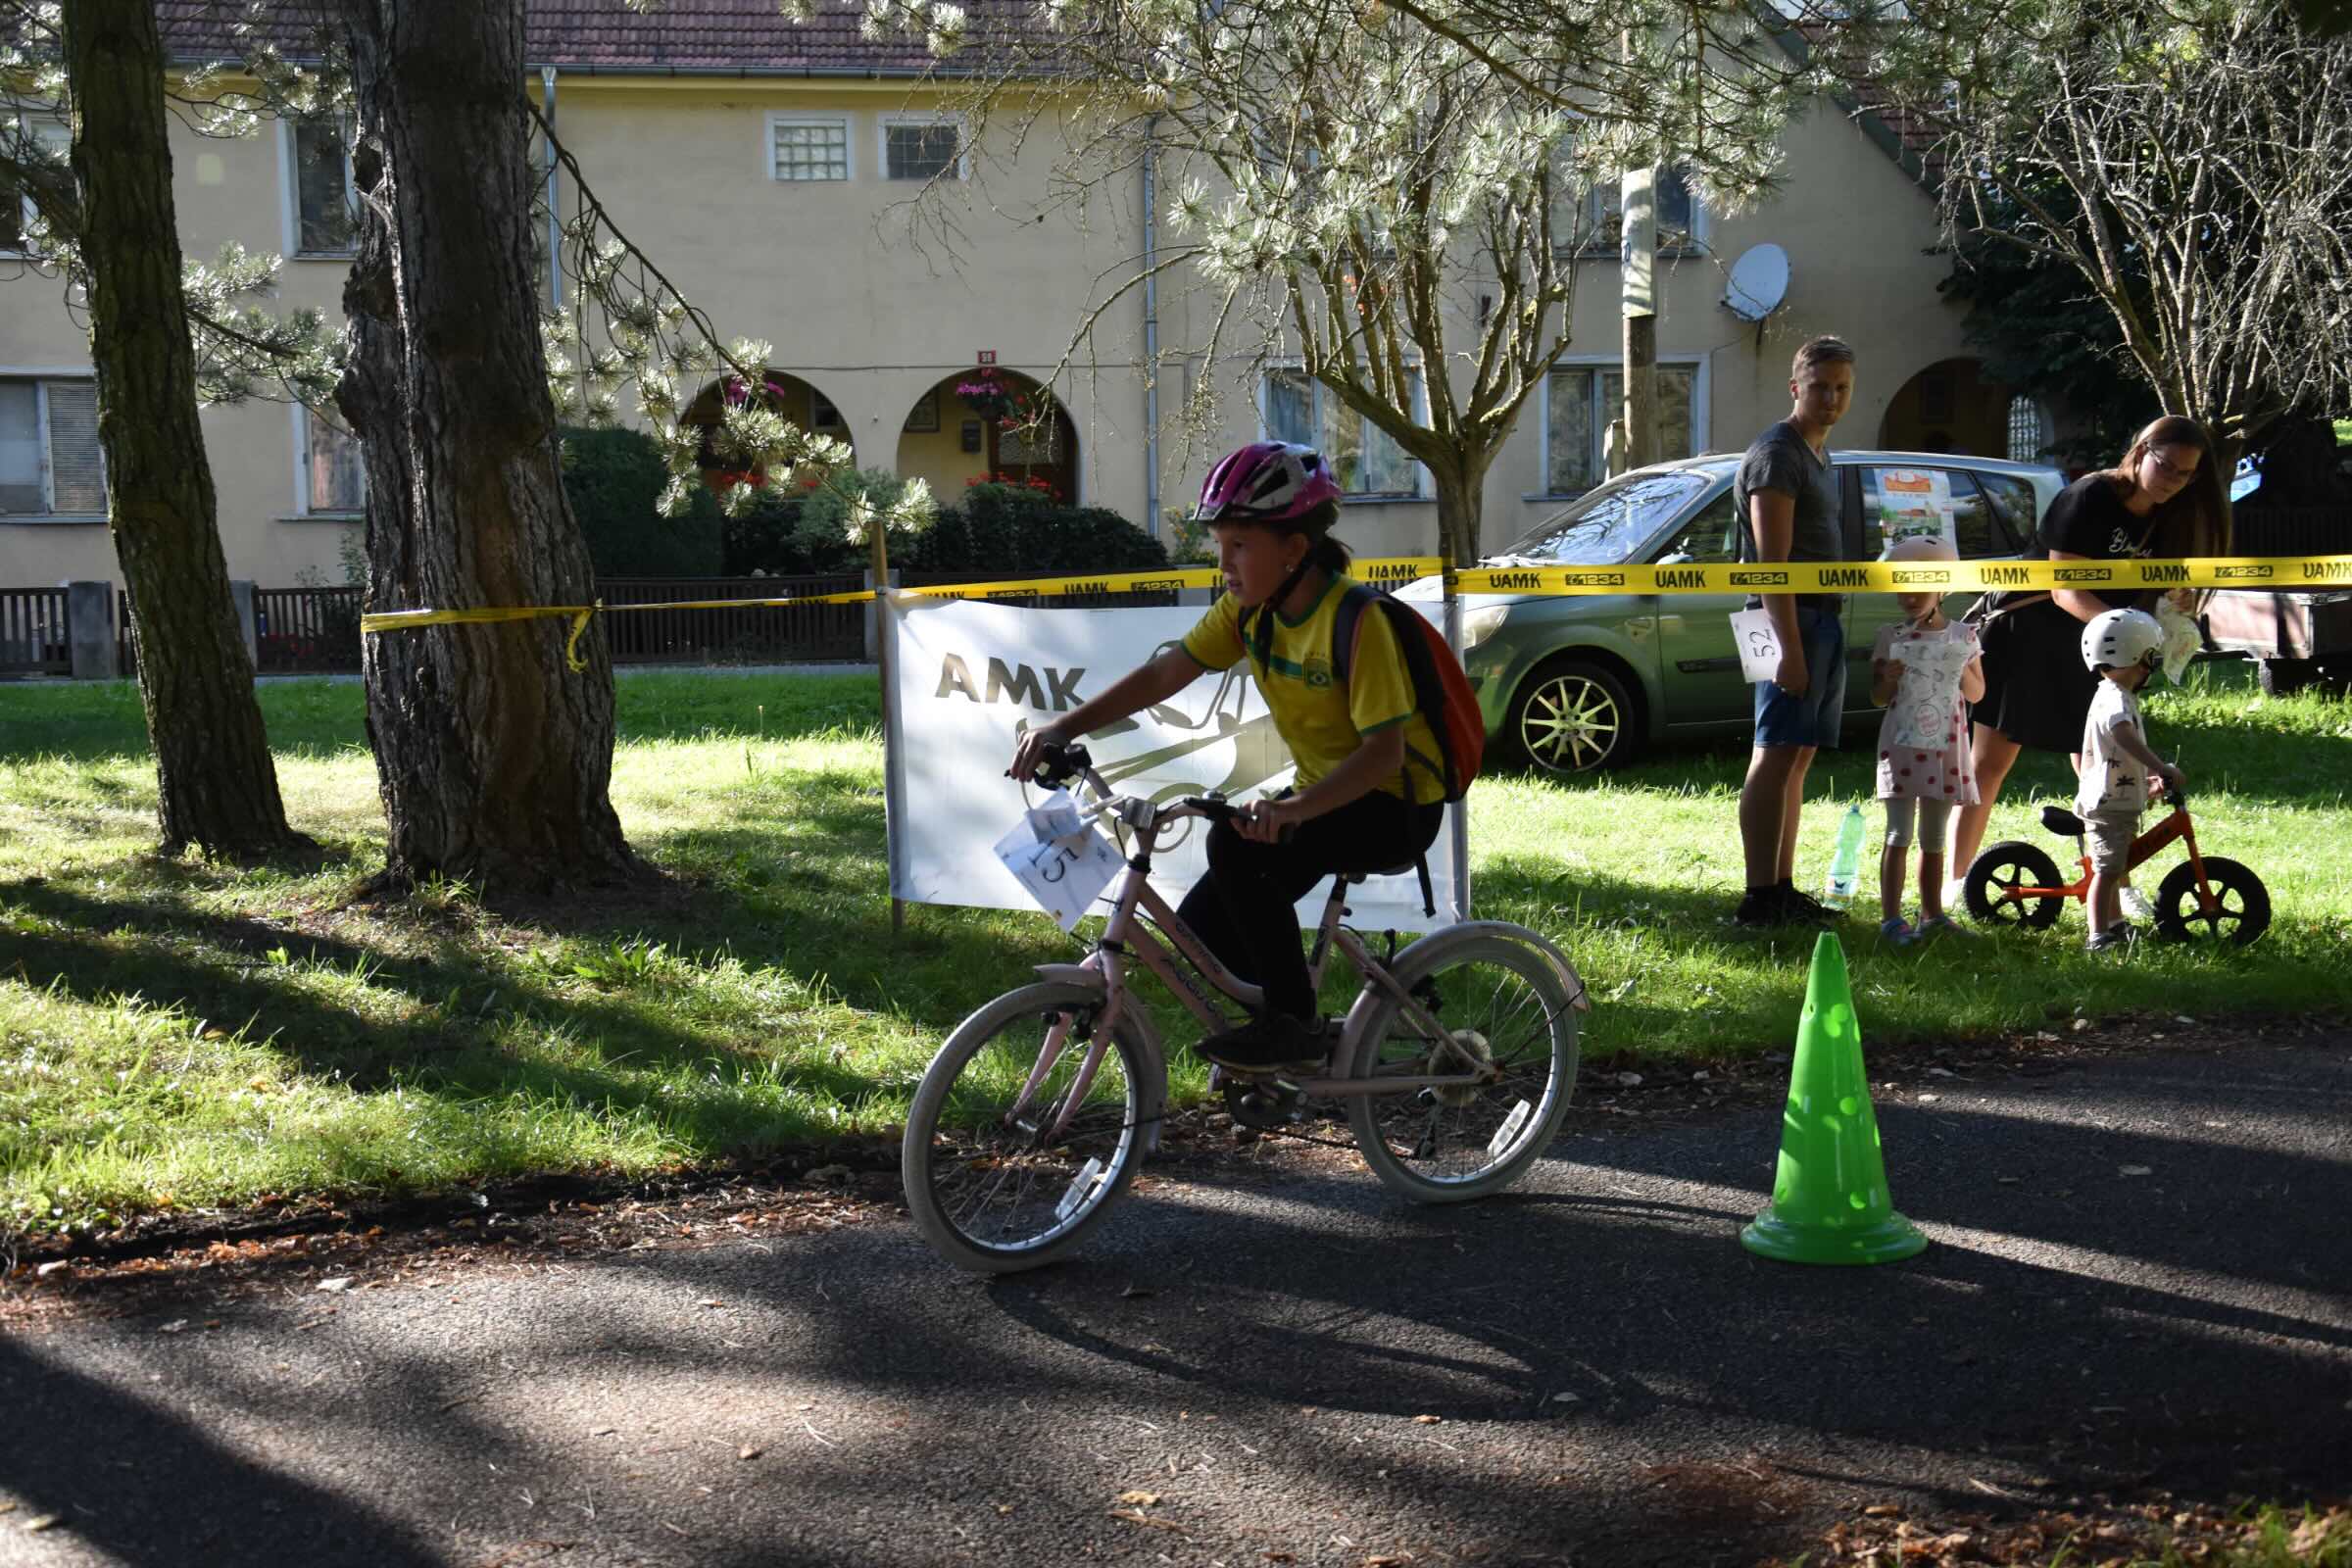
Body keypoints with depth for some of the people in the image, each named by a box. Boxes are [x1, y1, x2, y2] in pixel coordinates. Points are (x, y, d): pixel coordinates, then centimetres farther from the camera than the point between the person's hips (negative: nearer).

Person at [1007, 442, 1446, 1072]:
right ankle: (1294, 1021, 21)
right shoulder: (1248, 608, -3)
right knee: (1203, 927, -4)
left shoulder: (1355, 620, -25)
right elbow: (1165, 674, -5)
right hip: (1323, 790, 8)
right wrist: (1062, 728, -15)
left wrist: (1293, 809, -44)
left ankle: (1294, 1025, -16)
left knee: (1236, 846, -30)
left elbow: (1384, 749, -30)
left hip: (1396, 804, -8)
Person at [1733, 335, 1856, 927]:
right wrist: (1790, 648, -23)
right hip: (1792, 619, -10)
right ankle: (1759, 896, -13)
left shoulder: (1818, 455, 20)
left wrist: (1824, 636, 19)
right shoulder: (1777, 454, -11)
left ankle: (1783, 889, 15)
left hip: (1824, 620, 10)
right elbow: (1772, 562, -18)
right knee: (1775, 756, -11)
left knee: (1796, 759, 10)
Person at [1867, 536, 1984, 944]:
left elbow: (1977, 693, 11)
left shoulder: (1962, 636, 5)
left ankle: (1932, 913, 19)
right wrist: (1888, 679, -18)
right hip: (1902, 745, -2)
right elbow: (1877, 698, 3)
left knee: (1933, 836, 11)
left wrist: (1961, 671, -9)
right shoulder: (1890, 638, 0)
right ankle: (1890, 917, -7)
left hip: (1945, 747, 2)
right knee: (1899, 834, -6)